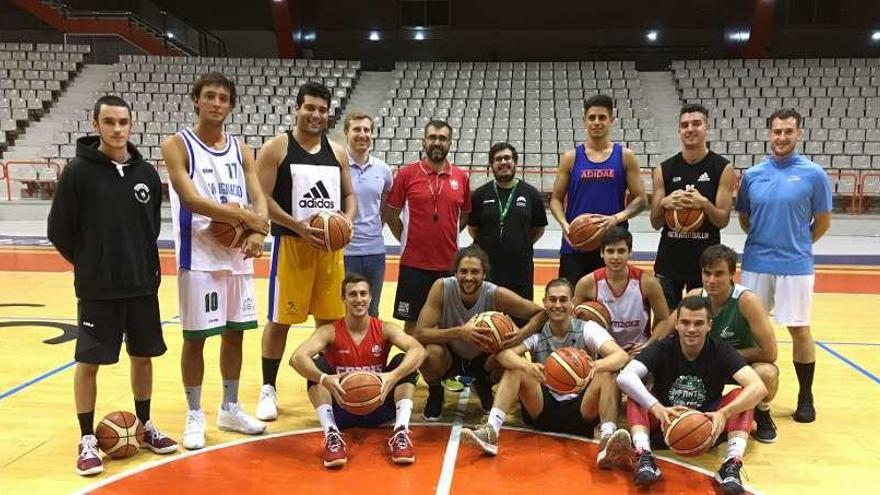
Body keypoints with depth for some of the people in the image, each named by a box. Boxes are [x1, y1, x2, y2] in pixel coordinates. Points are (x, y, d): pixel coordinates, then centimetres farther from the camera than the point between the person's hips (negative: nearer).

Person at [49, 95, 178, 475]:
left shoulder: (146, 173, 3)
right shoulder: (78, 171, -9)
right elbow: (59, 230, -5)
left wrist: (143, 261, 9)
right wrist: (89, 264, 2)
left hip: (143, 285, 4)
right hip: (97, 288, -4)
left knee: (144, 356, 13)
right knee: (88, 361, 4)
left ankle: (144, 426, 30)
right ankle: (87, 439, 19)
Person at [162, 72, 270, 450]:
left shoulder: (241, 149, 10)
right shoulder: (177, 145, -5)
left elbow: (258, 198, 2)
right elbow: (192, 200, -18)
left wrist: (257, 233, -18)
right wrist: (243, 216, -17)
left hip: (238, 256, 5)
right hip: (198, 257, -5)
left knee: (234, 334, 13)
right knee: (194, 338, 3)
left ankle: (230, 409, 28)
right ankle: (194, 415, 18)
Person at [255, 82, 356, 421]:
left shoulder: (337, 151, 10)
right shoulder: (276, 147, -4)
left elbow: (349, 194, 15)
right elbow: (262, 198, -9)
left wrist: (346, 220, -6)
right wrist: (298, 226, -20)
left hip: (331, 245, 5)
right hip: (291, 243, -4)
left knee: (329, 319, 11)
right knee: (280, 320, 2)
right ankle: (268, 389, 16)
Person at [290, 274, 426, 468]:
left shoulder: (385, 329, -7)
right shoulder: (330, 331, -8)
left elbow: (419, 350, -25)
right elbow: (297, 357, -26)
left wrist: (393, 376, -44)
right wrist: (324, 379, -46)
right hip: (341, 407, 0)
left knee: (403, 361, -21)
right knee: (316, 365, -23)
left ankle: (401, 432, -29)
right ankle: (332, 435, -32)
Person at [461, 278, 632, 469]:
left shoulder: (587, 329, -6)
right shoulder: (536, 333, -3)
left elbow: (621, 356, -20)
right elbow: (504, 353, -18)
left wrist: (595, 365, -43)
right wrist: (526, 366, -41)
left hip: (583, 410, -1)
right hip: (543, 408, 1)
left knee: (608, 374, -25)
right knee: (515, 369, -19)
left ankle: (607, 440, -41)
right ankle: (491, 431, -30)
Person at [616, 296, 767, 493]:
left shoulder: (722, 351, -13)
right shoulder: (661, 348, -15)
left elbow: (758, 388, -27)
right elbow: (624, 377, -31)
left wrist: (724, 413, -43)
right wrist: (657, 408, -45)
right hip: (665, 421, 0)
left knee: (740, 395, -23)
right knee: (635, 395, -27)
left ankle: (732, 464, -33)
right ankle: (644, 457, -37)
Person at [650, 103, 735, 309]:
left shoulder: (722, 168, -3)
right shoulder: (664, 169, 2)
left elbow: (723, 220, -5)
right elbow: (655, 223, 4)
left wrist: (704, 204, -24)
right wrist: (664, 204, -17)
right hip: (669, 261, 2)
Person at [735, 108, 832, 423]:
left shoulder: (814, 174, -4)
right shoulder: (752, 175, 4)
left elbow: (822, 222, 4)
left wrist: (796, 245, 10)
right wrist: (764, 241, 7)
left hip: (796, 266, -2)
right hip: (756, 264, 3)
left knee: (799, 330, 5)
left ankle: (805, 397, 20)